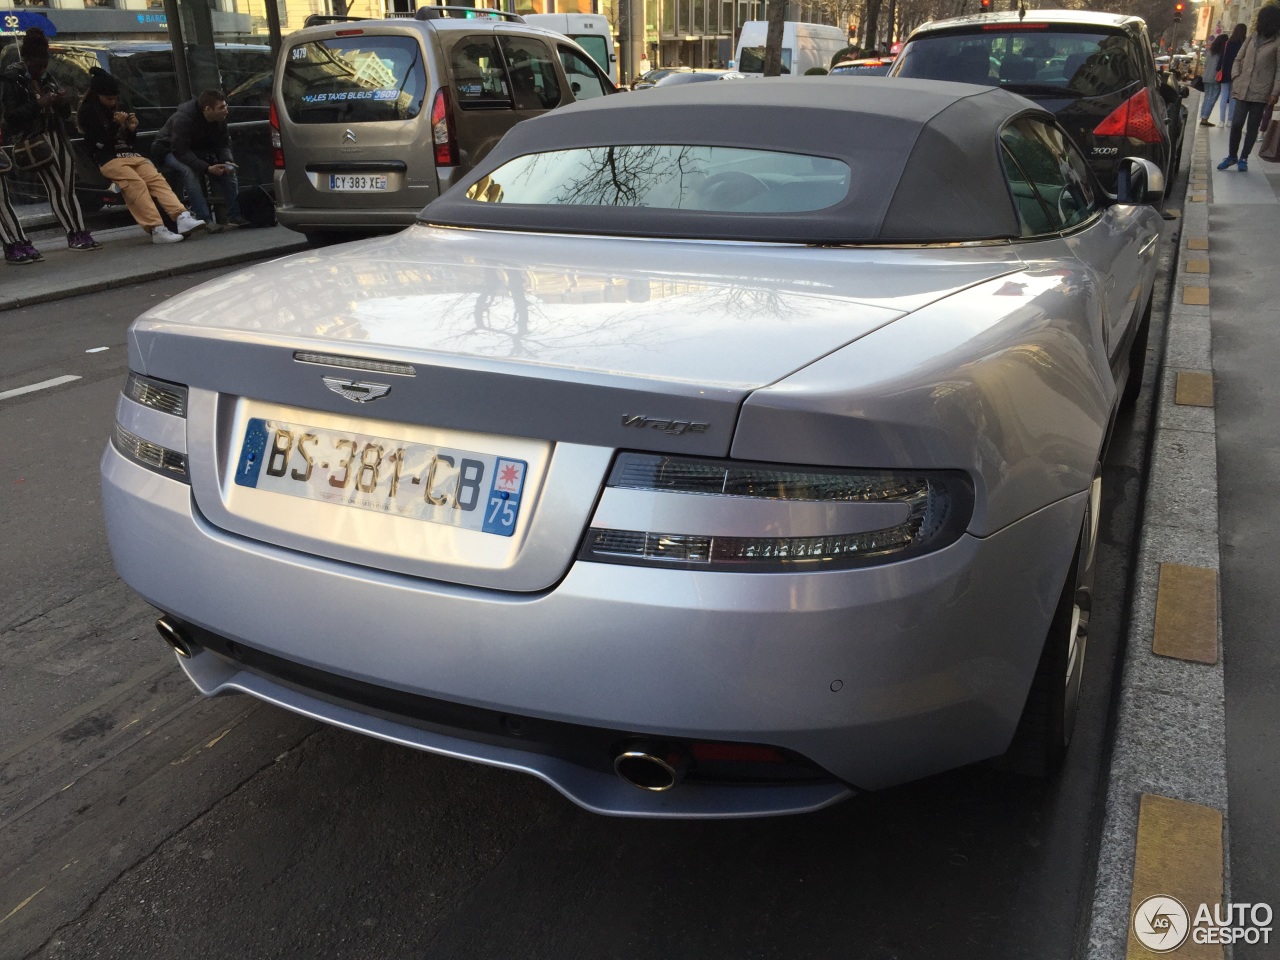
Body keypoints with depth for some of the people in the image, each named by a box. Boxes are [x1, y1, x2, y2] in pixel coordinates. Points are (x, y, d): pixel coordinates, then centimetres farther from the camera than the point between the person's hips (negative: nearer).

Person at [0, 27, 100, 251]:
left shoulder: (48, 79, 16)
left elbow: (65, 115, 20)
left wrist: (64, 102, -3)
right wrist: (39, 104, -21)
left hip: (58, 137, 5)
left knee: (69, 189, 0)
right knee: (56, 188, -11)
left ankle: (82, 234, -4)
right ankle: (73, 235, -13)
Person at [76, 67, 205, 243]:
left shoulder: (116, 108, 22)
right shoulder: (87, 112, 5)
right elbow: (101, 142, -4)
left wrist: (132, 129, 3)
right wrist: (116, 124, -10)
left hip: (131, 155, 5)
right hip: (109, 159, -5)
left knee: (156, 179, -23)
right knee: (136, 183, -32)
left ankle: (182, 218, -42)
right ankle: (156, 229, -44)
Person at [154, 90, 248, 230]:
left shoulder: (220, 118, -13)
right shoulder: (183, 118, -33)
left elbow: (224, 143, -4)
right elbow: (180, 151, -34)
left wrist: (227, 161, -26)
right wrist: (207, 168, -42)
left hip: (199, 151, 7)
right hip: (171, 151, -6)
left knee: (228, 169, -13)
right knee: (188, 171, -36)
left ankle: (234, 216, -12)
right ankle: (205, 220, -40)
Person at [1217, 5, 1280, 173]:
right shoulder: (1252, 37, 9)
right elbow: (1238, 59, 17)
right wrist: (1235, 77, 3)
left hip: (1261, 92, -3)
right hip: (1243, 89, 3)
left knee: (1252, 126, 3)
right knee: (1236, 123, 0)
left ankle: (1243, 158, 11)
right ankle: (1232, 156, 15)